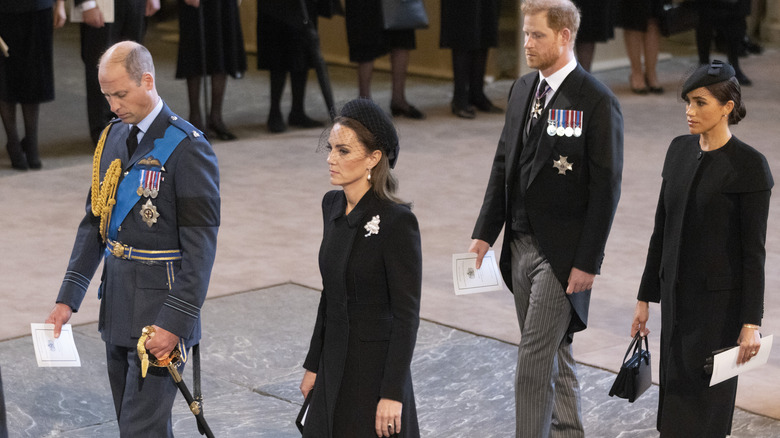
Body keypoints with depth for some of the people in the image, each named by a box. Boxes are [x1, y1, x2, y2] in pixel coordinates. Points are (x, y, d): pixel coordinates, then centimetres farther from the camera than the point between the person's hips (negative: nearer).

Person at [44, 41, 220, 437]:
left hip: (159, 302, -8)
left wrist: (175, 321, -20)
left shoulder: (187, 147, -14)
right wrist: (68, 298, 7)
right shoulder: (113, 137, 10)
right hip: (116, 301, 8)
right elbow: (94, 222, 13)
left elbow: (200, 244, -16)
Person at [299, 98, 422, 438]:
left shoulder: (396, 222, -18)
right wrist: (313, 365, 15)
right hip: (336, 367, 7)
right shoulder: (332, 206, 5)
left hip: (375, 370, -7)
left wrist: (393, 393, -18)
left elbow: (407, 315, -17)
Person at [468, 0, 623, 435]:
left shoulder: (597, 102, -14)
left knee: (535, 359, -7)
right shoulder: (523, 89, 9)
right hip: (520, 244, 7)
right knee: (554, 353, 18)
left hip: (563, 253, -7)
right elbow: (504, 165, 14)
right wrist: (485, 232, 8)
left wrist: (588, 262, -16)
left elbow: (606, 188, -14)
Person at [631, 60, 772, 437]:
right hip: (677, 296, 7)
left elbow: (753, 249, -14)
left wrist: (751, 322, -15)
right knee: (677, 394, 11)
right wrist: (645, 297, 12)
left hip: (721, 302, -7)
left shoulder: (749, 165, -14)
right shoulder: (679, 150, 6)